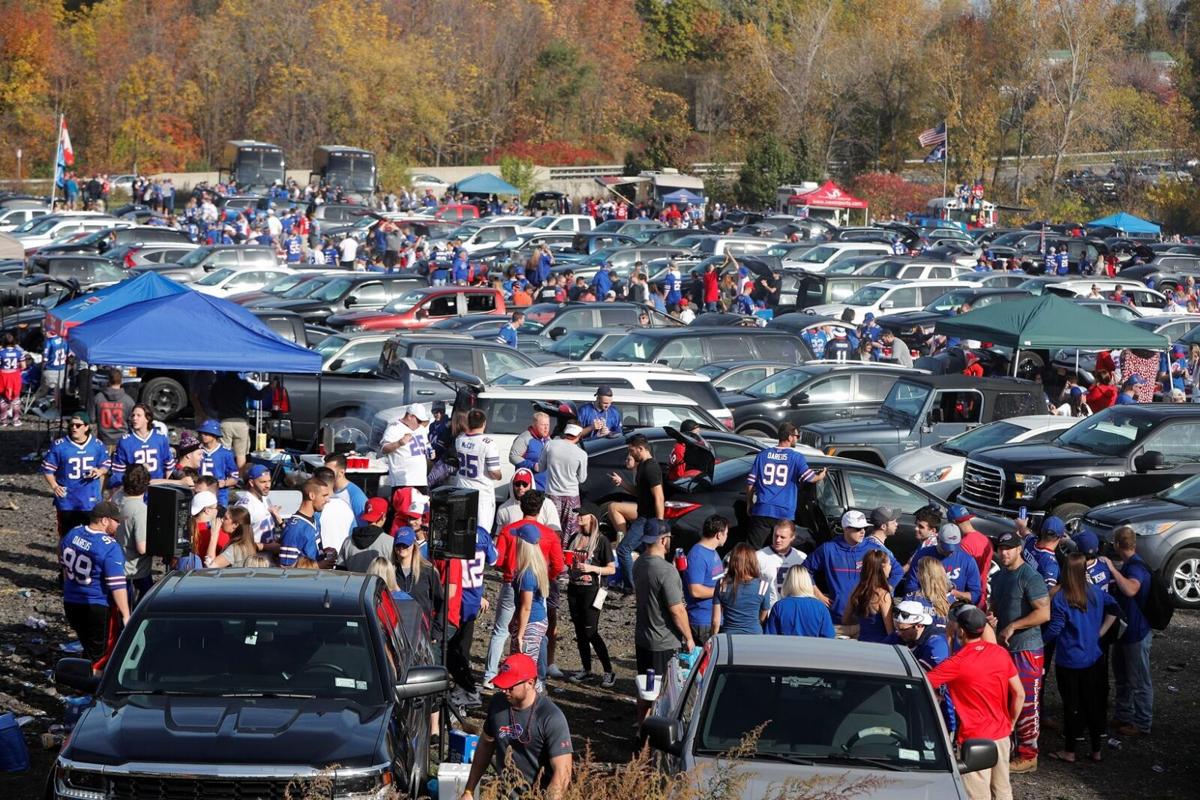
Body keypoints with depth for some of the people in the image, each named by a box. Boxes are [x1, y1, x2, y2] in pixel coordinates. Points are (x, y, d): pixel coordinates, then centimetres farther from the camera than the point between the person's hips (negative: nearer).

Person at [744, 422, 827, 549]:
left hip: (762, 510, 2)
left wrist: (749, 504, 22)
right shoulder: (797, 458, -1)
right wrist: (821, 476, 13)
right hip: (784, 514, -2)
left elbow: (750, 483, 10)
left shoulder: (762, 455, 9)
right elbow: (809, 478, -9)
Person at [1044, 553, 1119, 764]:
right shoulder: (1096, 594, -2)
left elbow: (1054, 630, -18)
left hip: (1069, 662, -4)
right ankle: (1096, 750, 21)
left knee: (1072, 706, 6)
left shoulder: (1060, 599, -19)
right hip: (1093, 659, 5)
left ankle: (1069, 751, 15)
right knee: (1093, 704, 13)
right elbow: (1114, 608, 10)